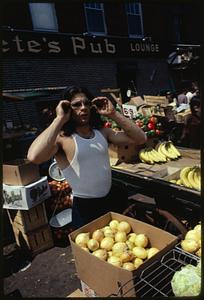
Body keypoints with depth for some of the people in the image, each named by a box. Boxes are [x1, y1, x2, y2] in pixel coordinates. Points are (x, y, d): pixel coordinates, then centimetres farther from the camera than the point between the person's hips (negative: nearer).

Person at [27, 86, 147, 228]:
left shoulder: (102, 132, 0)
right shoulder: (62, 138, -15)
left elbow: (140, 138, -6)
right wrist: (60, 120, -27)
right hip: (84, 207, -5)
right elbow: (34, 157, -36)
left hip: (113, 198, 5)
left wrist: (113, 113, -13)